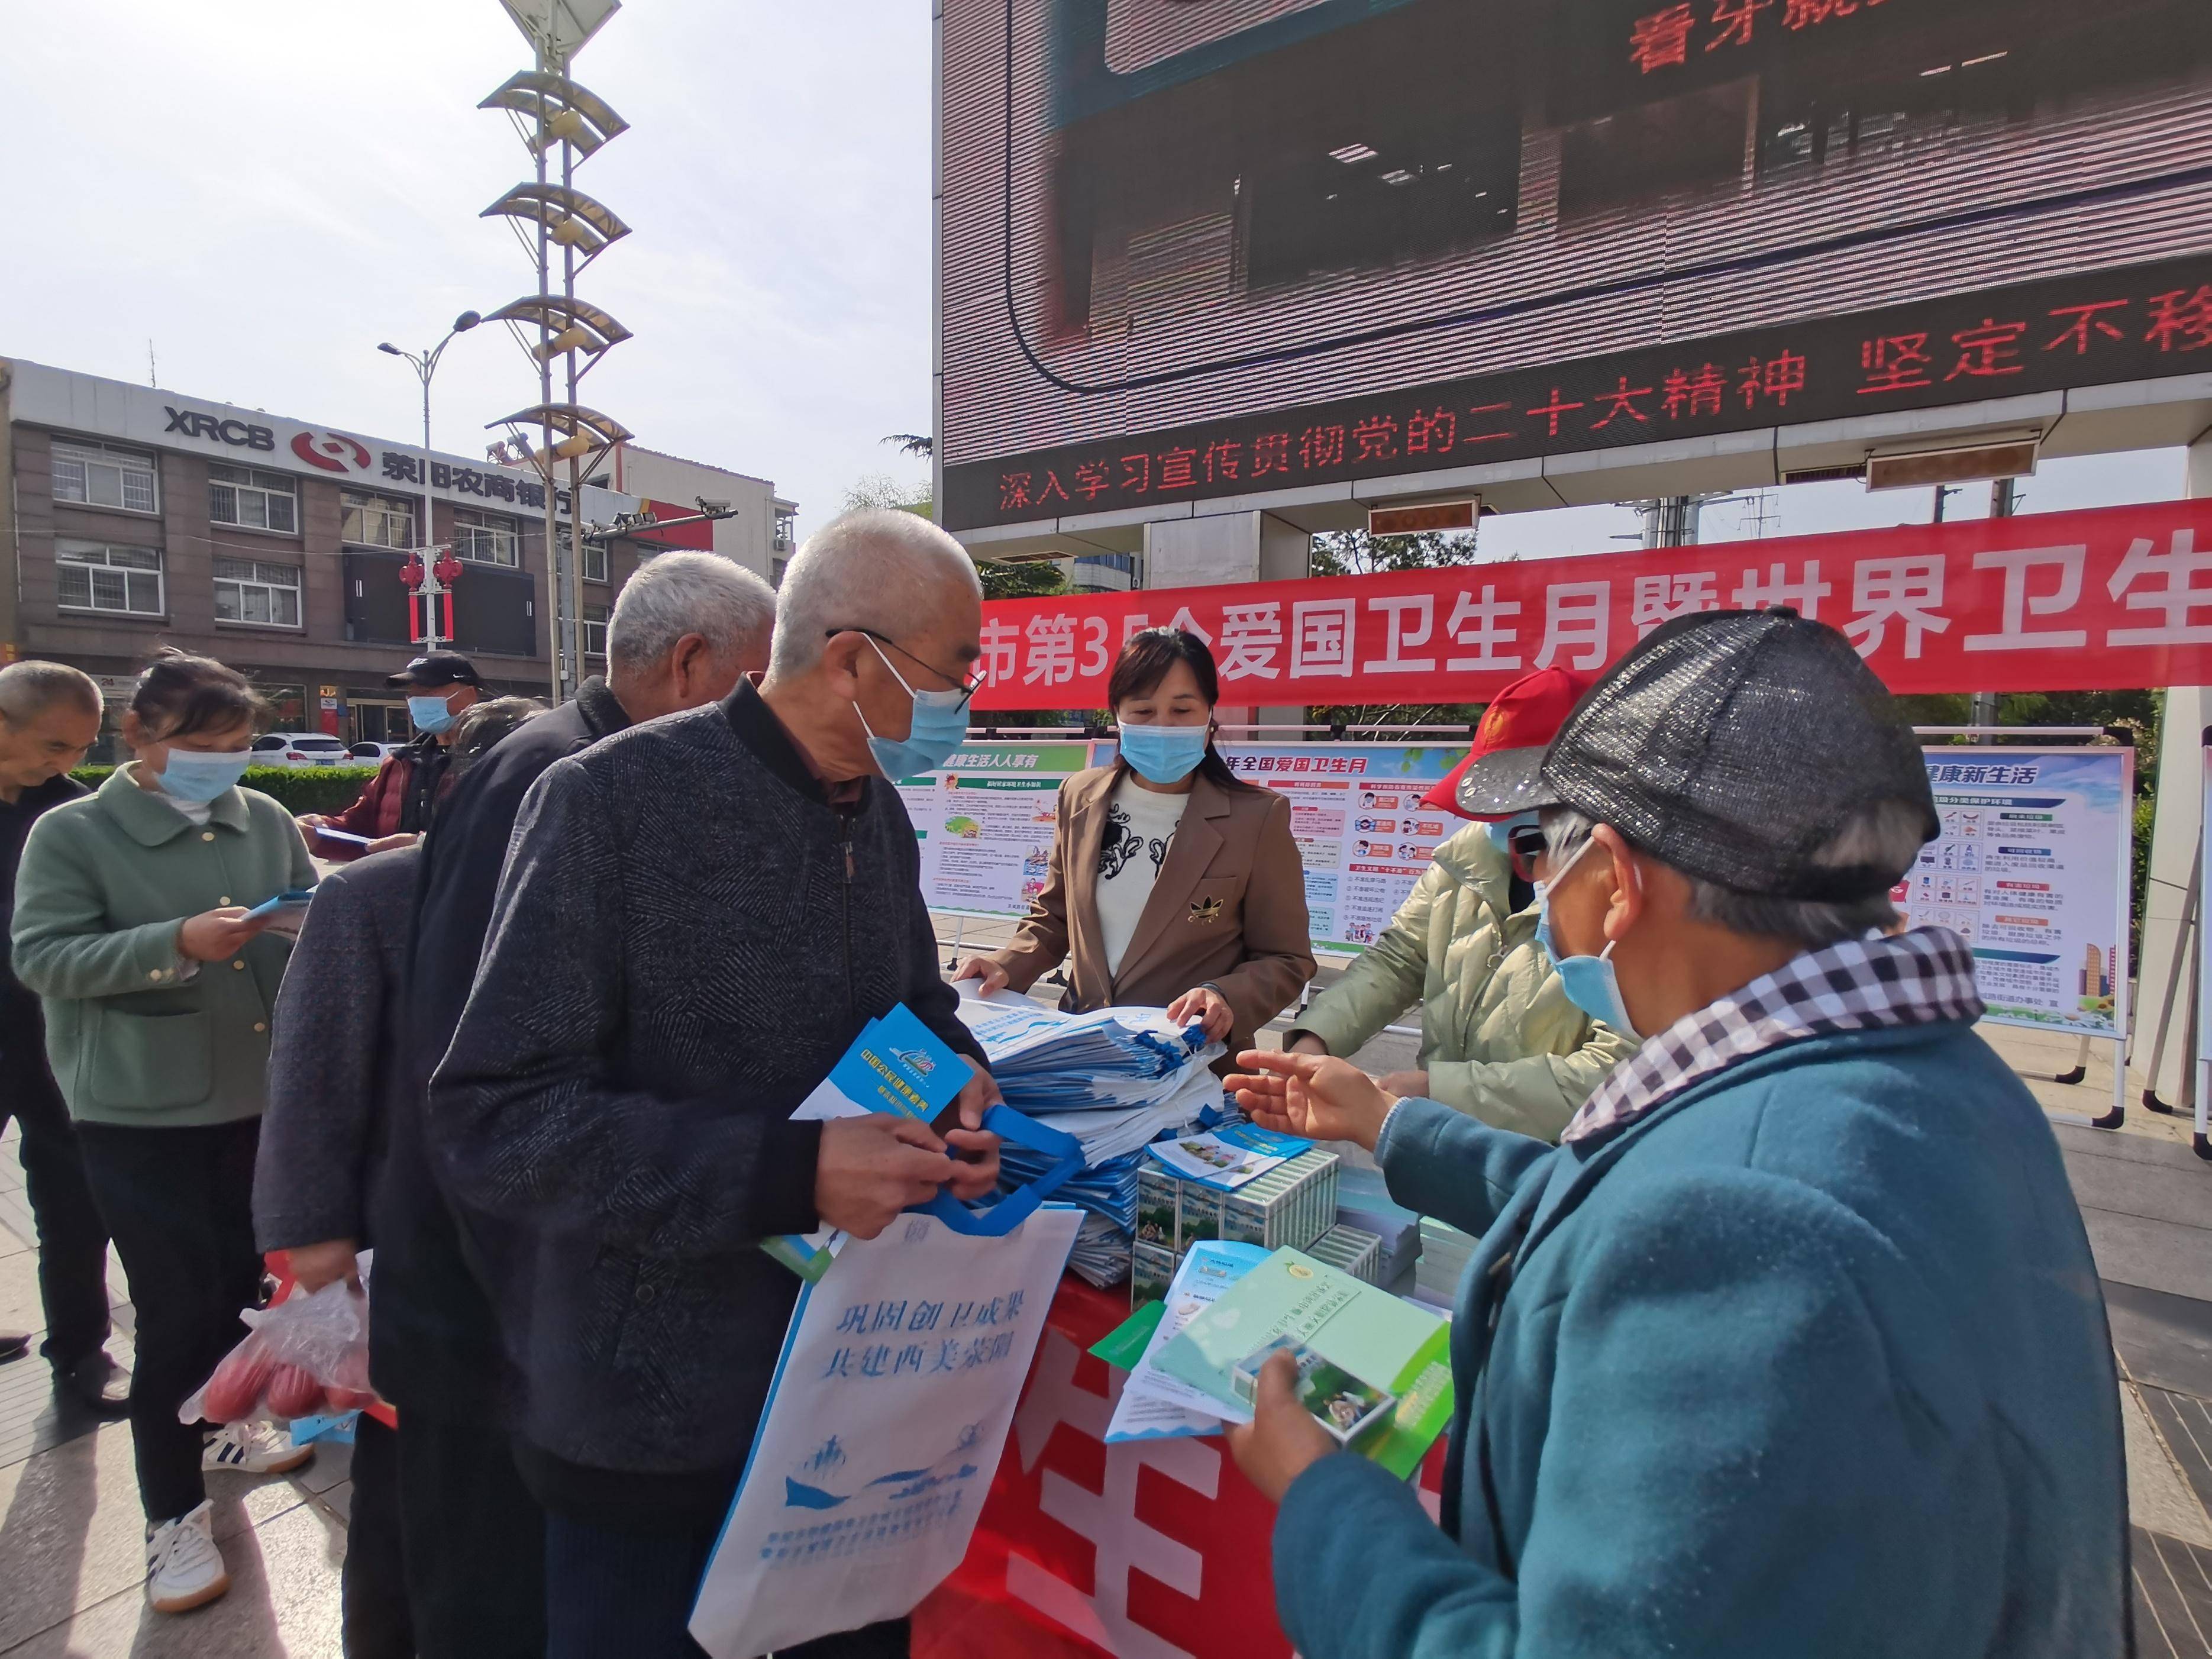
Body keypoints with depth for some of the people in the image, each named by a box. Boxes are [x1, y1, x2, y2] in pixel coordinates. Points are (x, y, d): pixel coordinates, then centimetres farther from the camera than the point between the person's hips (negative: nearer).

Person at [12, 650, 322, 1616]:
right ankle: (172, 1511, 20)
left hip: (261, 1099, 4)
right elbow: (42, 958, -14)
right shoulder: (73, 833, -7)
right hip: (139, 1115, -4)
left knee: (242, 1281, 19)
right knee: (176, 1307, 1)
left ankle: (217, 1430, 44)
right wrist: (179, 943, -28)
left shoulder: (267, 822, 3)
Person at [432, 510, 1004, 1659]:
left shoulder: (881, 814, 1)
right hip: (655, 1414, -6)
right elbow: (495, 1121, -23)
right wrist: (789, 1171, -32)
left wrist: (959, 1073, -9)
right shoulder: (613, 801, -21)